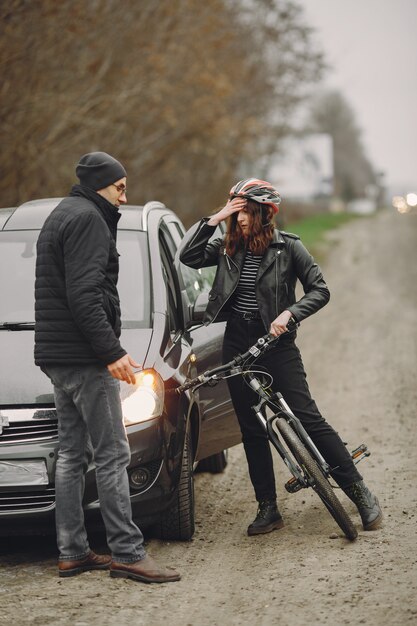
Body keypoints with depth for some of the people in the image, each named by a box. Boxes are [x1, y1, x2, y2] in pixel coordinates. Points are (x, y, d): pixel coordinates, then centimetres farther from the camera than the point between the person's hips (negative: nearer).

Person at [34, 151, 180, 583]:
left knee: (72, 454, 11)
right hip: (85, 357, -11)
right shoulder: (87, 219, -12)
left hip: (57, 359, 11)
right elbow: (83, 295, -22)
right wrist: (111, 351, -22)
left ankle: (72, 552, 14)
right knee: (112, 455, -9)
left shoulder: (60, 217, 21)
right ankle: (127, 553, -9)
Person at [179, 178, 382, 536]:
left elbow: (319, 290, -4)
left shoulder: (288, 247, -5)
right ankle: (268, 508, 15)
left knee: (307, 418, -8)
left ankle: (360, 492, 0)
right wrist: (215, 219, -8)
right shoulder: (228, 248, 5)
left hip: (275, 343, -4)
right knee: (251, 429, 7)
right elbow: (188, 256, -5)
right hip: (237, 346, 4)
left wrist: (288, 314, -19)